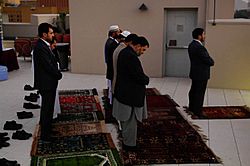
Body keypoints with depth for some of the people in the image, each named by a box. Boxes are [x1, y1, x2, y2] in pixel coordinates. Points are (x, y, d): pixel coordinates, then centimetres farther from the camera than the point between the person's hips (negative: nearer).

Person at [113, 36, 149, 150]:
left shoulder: (124, 52, 8)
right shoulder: (131, 56, -25)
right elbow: (140, 77, -24)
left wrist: (143, 78, 3)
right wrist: (147, 79, -4)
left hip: (123, 92, 10)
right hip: (130, 95, -10)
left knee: (126, 119, 23)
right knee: (130, 121, 4)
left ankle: (126, 140, 38)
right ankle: (129, 144, 18)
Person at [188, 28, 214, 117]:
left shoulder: (192, 45, 7)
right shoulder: (199, 47, -25)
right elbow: (209, 61, -21)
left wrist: (209, 60, 0)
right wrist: (212, 62, 0)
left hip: (195, 73, 10)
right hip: (201, 74, -10)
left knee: (193, 91, 19)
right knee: (200, 93, 0)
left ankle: (191, 108, 32)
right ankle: (197, 111, 8)